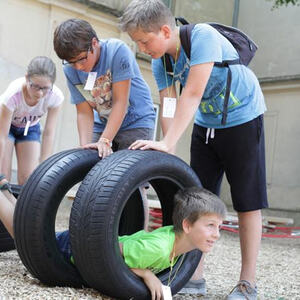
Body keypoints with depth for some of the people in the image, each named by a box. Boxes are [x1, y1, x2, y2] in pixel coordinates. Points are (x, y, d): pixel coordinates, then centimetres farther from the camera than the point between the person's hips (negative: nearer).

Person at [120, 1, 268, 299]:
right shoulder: (160, 62, -7)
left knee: (247, 202, -3)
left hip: (243, 119, -6)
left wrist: (167, 144, -40)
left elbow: (192, 94, -35)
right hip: (205, 125, 7)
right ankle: (194, 276, 13)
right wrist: (166, 154, -20)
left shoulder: (202, 36, -28)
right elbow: (169, 107, -10)